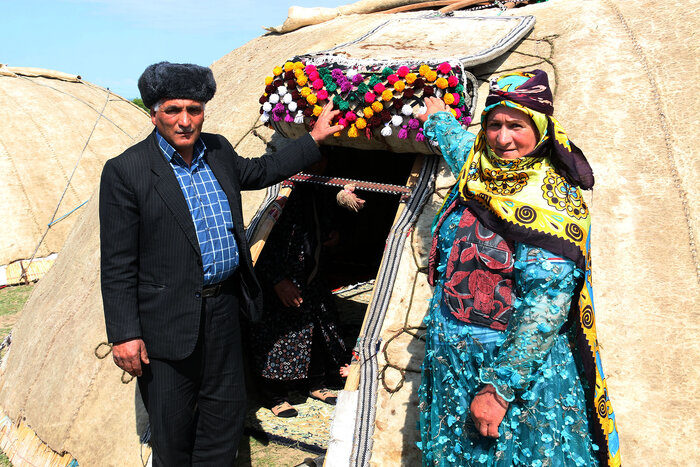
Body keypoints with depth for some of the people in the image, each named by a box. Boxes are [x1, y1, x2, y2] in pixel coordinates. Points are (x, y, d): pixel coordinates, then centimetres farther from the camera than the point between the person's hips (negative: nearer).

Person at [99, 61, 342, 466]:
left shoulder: (219, 151, 4)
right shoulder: (125, 171, -14)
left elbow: (258, 172, 25)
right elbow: (117, 265, -13)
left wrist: (314, 140, 25)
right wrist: (125, 333, -14)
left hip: (223, 308, 6)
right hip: (169, 321, -6)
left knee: (225, 413, 19)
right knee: (172, 428, 8)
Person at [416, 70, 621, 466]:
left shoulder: (554, 202, -20)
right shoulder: (477, 166, 1)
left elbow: (545, 309, -25)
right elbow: (456, 140, 28)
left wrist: (498, 387, -26)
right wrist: (438, 118, 48)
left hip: (518, 359, -7)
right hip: (450, 355, 7)